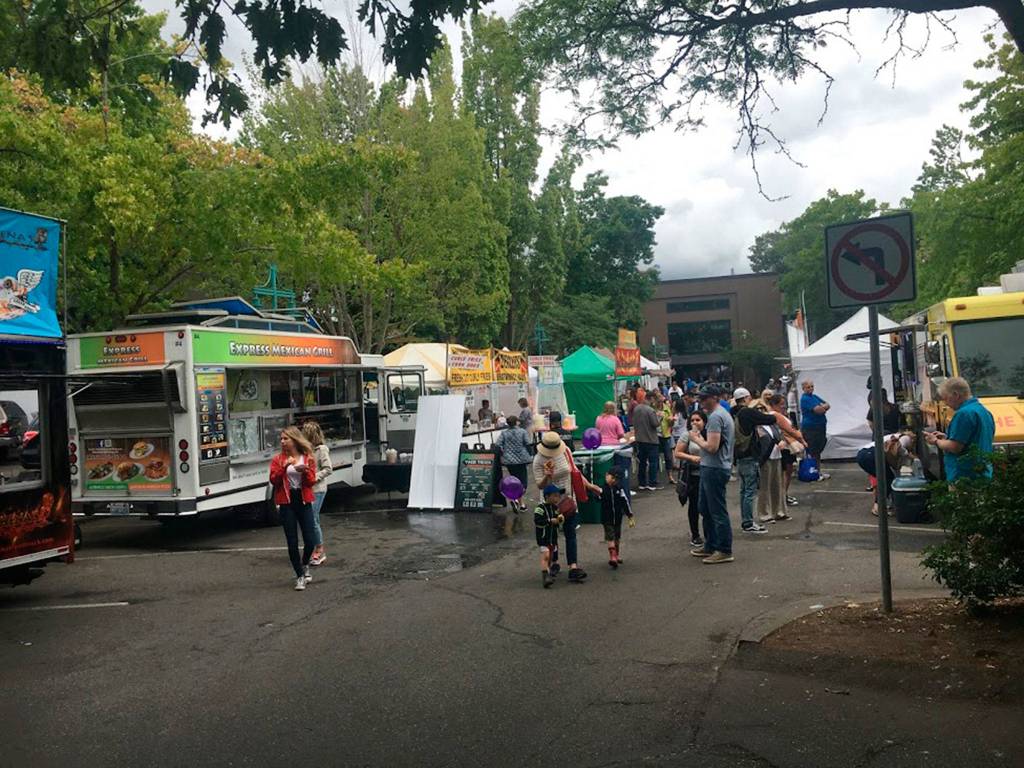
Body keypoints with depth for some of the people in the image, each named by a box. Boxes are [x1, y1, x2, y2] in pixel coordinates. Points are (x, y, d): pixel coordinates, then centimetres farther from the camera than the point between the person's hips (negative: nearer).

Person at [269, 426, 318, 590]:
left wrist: (304, 471, -21)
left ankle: (305, 565, 30)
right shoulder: (278, 459, 3)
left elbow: (311, 481, -2)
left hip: (304, 501, 1)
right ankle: (300, 576, 15)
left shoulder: (308, 458, 4)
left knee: (310, 540, -1)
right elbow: (273, 480, -7)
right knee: (292, 542, 0)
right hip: (287, 503, -1)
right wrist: (284, 467, -20)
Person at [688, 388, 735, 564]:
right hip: (710, 468, 11)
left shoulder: (715, 417, -18)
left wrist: (696, 439, -9)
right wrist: (700, 438, 7)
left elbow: (712, 447, -24)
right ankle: (710, 546, 29)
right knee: (705, 508, 19)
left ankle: (724, 551, 5)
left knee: (718, 511, -3)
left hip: (715, 469, -11)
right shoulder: (723, 414, 15)